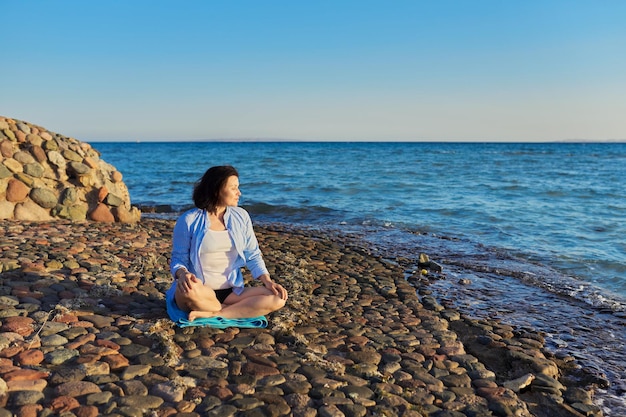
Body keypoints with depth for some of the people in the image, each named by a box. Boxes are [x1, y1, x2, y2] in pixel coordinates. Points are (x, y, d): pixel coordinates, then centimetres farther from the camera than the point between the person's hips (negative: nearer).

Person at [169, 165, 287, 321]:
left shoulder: (241, 217, 5)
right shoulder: (189, 220, -5)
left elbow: (253, 255, 9)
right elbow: (178, 259, -2)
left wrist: (268, 281, -7)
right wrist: (183, 274, -26)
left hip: (232, 292, 3)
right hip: (200, 292, -3)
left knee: (277, 299, -20)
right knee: (186, 289, -39)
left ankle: (212, 314, -22)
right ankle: (241, 310, -13)